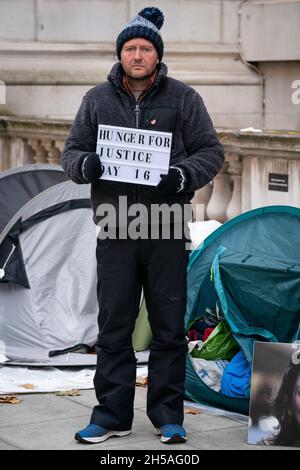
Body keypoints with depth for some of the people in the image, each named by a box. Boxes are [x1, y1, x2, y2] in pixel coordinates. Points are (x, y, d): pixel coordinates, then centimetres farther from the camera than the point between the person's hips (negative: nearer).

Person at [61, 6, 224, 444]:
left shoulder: (182, 98, 3)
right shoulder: (97, 99, 7)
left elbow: (211, 152, 4)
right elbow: (71, 150, 11)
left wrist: (183, 176, -16)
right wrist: (84, 164, -12)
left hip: (168, 229, -1)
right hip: (115, 229, 1)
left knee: (169, 327, 4)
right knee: (113, 326, 4)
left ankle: (168, 414, 15)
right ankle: (111, 414, 13)